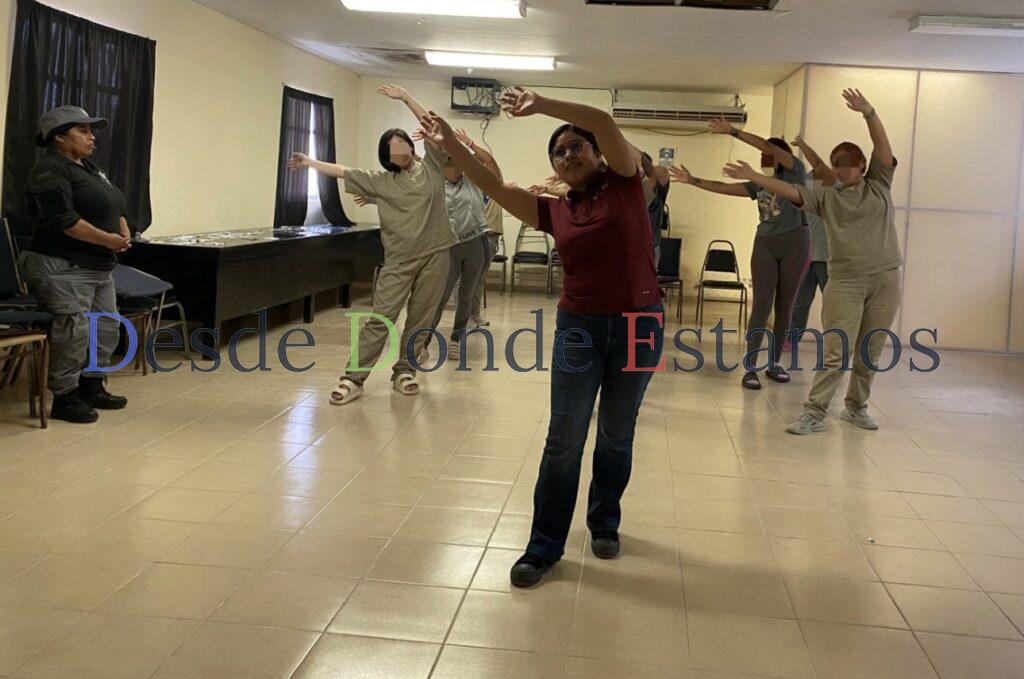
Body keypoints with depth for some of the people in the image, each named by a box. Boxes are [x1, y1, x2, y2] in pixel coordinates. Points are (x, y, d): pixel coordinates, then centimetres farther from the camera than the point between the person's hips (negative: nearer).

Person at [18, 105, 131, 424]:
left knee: (107, 327, 12)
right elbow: (63, 220, -23)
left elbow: (114, 207, 22)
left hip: (99, 268, 10)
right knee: (73, 332, -10)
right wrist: (107, 240, -19)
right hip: (63, 269, -10)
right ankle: (65, 398, 2)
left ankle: (92, 388, 24)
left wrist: (124, 233, 1)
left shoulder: (90, 169, 18)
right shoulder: (50, 171, -12)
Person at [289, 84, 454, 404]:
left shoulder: (431, 168, 7)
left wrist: (405, 97, -2)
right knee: (380, 318, -5)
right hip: (400, 259, 0)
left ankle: (404, 371, 20)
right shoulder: (382, 182, 9)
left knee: (420, 318, 6)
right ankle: (353, 378, -3)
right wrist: (311, 162, 16)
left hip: (434, 255, 0)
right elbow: (344, 171, 16)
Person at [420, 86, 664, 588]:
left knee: (617, 434, 13)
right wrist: (450, 145, -9)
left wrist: (540, 105, -17)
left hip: (638, 324, -1)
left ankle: (605, 522, 34)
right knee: (564, 440, 1)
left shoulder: (623, 184, -1)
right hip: (580, 327, 2)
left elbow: (604, 124, -16)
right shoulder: (555, 211, 6)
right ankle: (544, 546, 9)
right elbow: (494, 188, -2)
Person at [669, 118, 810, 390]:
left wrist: (732, 131, -11)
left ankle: (774, 363, 15)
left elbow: (767, 145, -10)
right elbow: (723, 188, 16)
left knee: (784, 306, 5)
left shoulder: (795, 171, 1)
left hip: (795, 243, -3)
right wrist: (693, 180, 14)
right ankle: (750, 368, -8)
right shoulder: (760, 184, 14)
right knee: (761, 306, -6)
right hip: (765, 245, 3)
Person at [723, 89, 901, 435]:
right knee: (835, 353, -7)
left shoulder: (878, 185, 8)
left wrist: (867, 112, -16)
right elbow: (789, 190, -3)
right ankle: (814, 414, -6)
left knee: (869, 353, 9)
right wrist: (753, 176, -14)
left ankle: (856, 407, 24)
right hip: (845, 282, -1)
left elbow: (883, 146, -4)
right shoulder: (826, 196, 6)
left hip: (885, 279, 1)